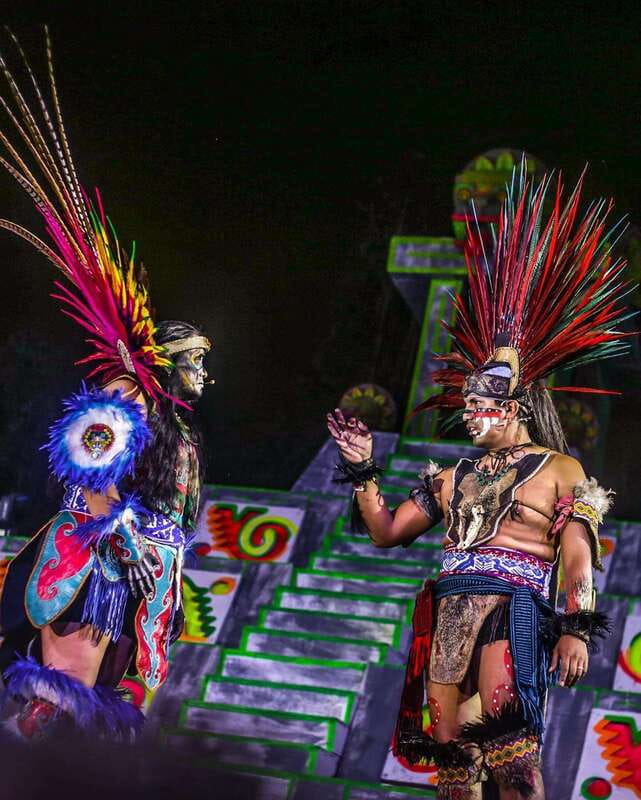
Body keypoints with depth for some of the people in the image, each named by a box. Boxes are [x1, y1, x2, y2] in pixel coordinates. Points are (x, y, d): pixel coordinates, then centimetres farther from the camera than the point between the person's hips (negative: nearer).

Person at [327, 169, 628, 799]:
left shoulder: (559, 470, 5)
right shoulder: (452, 477, 20)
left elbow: (578, 561, -1)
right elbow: (386, 533, 23)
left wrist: (576, 629, -12)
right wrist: (362, 473, 14)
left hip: (514, 613, -6)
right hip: (449, 616, 6)